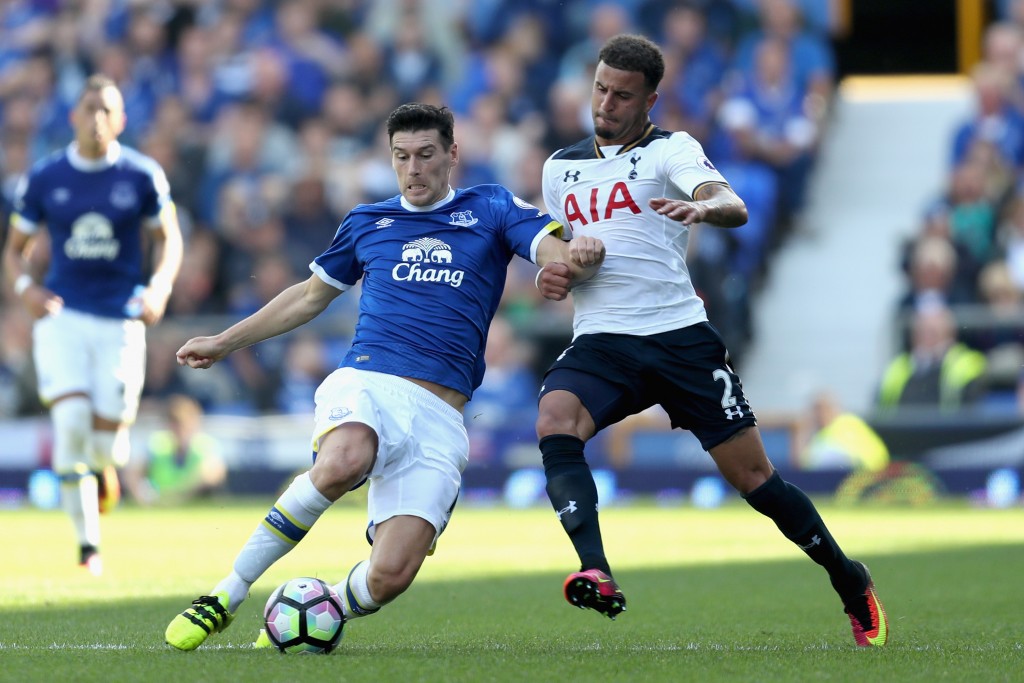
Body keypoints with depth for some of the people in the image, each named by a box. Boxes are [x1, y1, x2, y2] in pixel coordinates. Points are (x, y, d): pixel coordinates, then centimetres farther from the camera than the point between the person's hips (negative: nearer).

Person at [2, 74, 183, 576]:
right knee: (71, 421, -17)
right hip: (62, 316, 0)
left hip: (120, 320, 0)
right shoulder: (44, 178, 2)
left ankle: (104, 464, 37)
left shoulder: (142, 176, 0)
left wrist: (159, 288, -9)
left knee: (107, 438, -5)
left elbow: (168, 239, 10)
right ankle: (88, 545, -6)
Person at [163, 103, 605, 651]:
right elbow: (311, 295, 33)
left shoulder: (490, 210, 13)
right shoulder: (366, 222, 20)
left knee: (389, 577, -18)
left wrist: (580, 258, -25)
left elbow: (561, 256, 0)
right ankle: (226, 595, -27)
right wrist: (224, 342, 35)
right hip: (365, 384, 0)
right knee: (343, 462, -39)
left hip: (439, 415, 0)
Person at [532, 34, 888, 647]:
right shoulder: (560, 166, 17)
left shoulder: (671, 151, 2)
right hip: (600, 342, 3)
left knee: (753, 476, 0)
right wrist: (551, 273, 6)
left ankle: (852, 584, 20)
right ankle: (597, 573, -40)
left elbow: (734, 208, -17)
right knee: (555, 423, -29)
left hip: (680, 337, -3)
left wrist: (702, 209, -41)